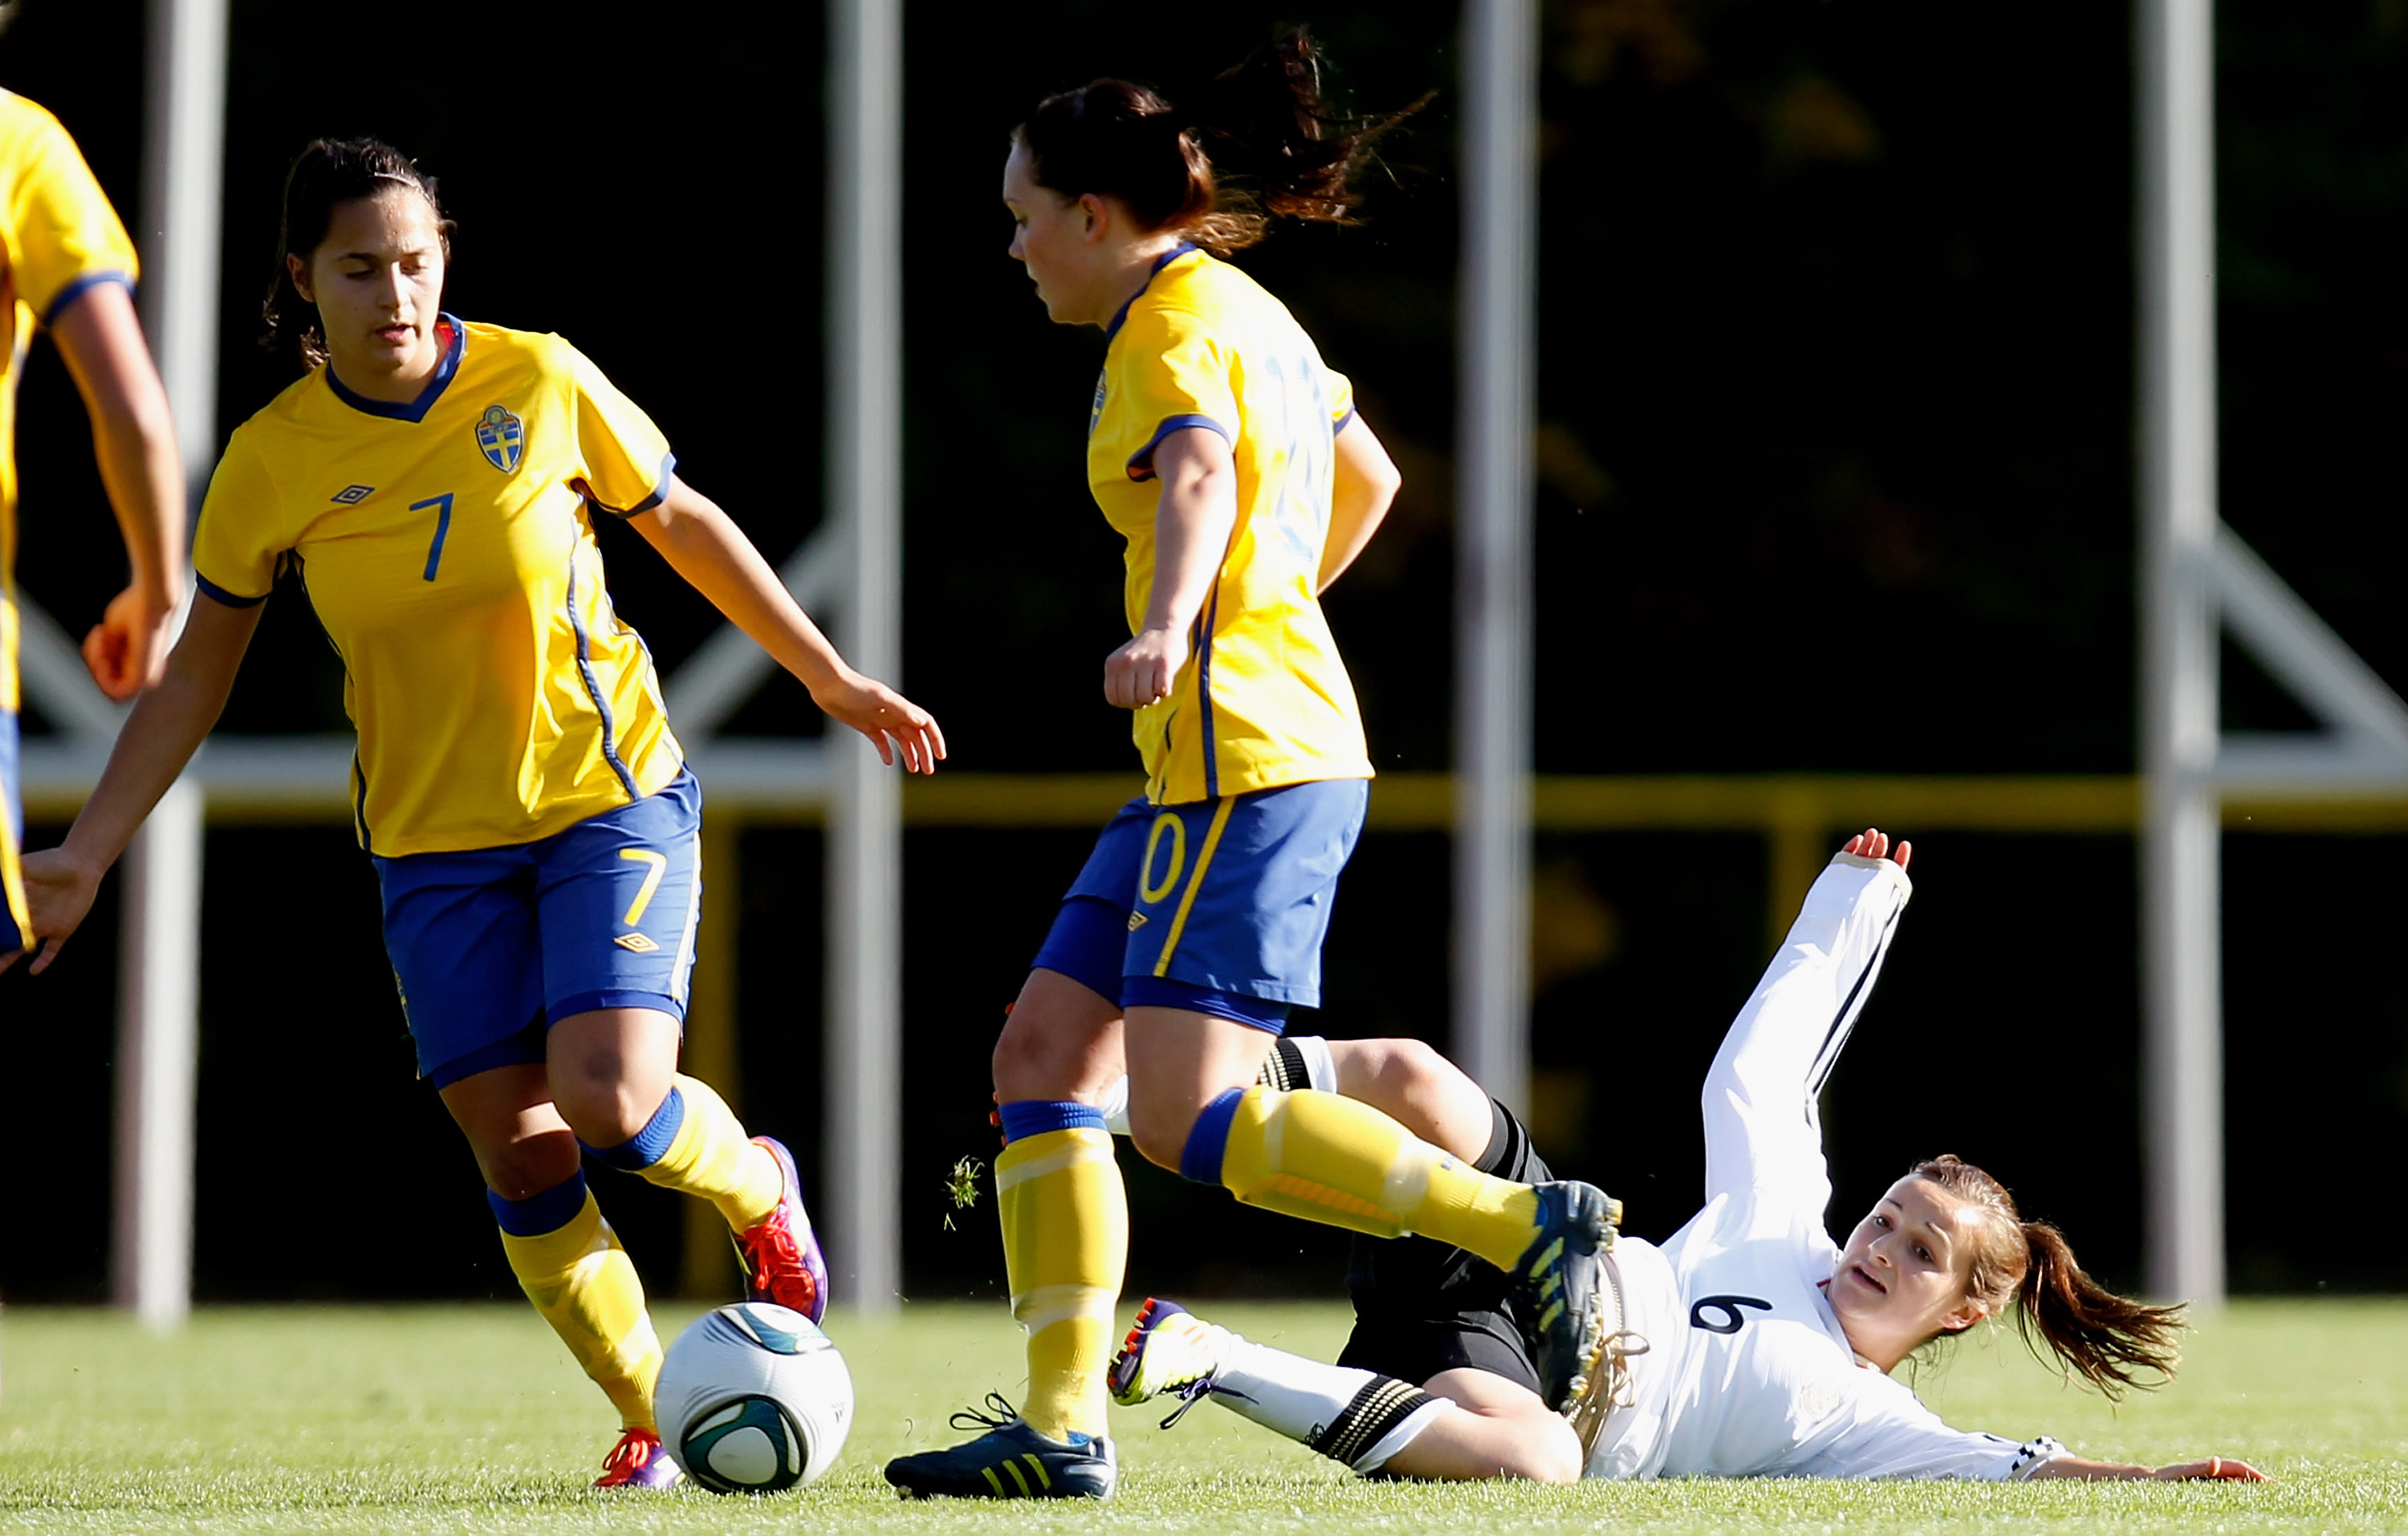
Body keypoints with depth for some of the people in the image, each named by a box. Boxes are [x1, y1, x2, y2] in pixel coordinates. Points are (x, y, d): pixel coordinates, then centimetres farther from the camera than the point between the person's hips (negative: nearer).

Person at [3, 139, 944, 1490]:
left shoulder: (540, 381, -10)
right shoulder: (275, 462, -7)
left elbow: (684, 525, 5)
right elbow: (197, 677, 4)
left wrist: (832, 680, 11)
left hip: (612, 789, -2)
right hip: (434, 833, 2)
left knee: (610, 1098, -20)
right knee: (520, 1157, -4)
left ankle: (755, 1187, 14)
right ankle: (655, 1418, 14)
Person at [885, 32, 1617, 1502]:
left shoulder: (1174, 330, -11)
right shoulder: (1251, 314, 18)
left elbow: (1198, 479, -33)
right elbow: (1369, 477, 33)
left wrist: (1167, 633, -51)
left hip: (1245, 761, -10)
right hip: (1225, 758, 10)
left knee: (1194, 1121, -16)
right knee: (1043, 1052, 6)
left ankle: (1531, 1226, -14)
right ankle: (1063, 1427, 3)